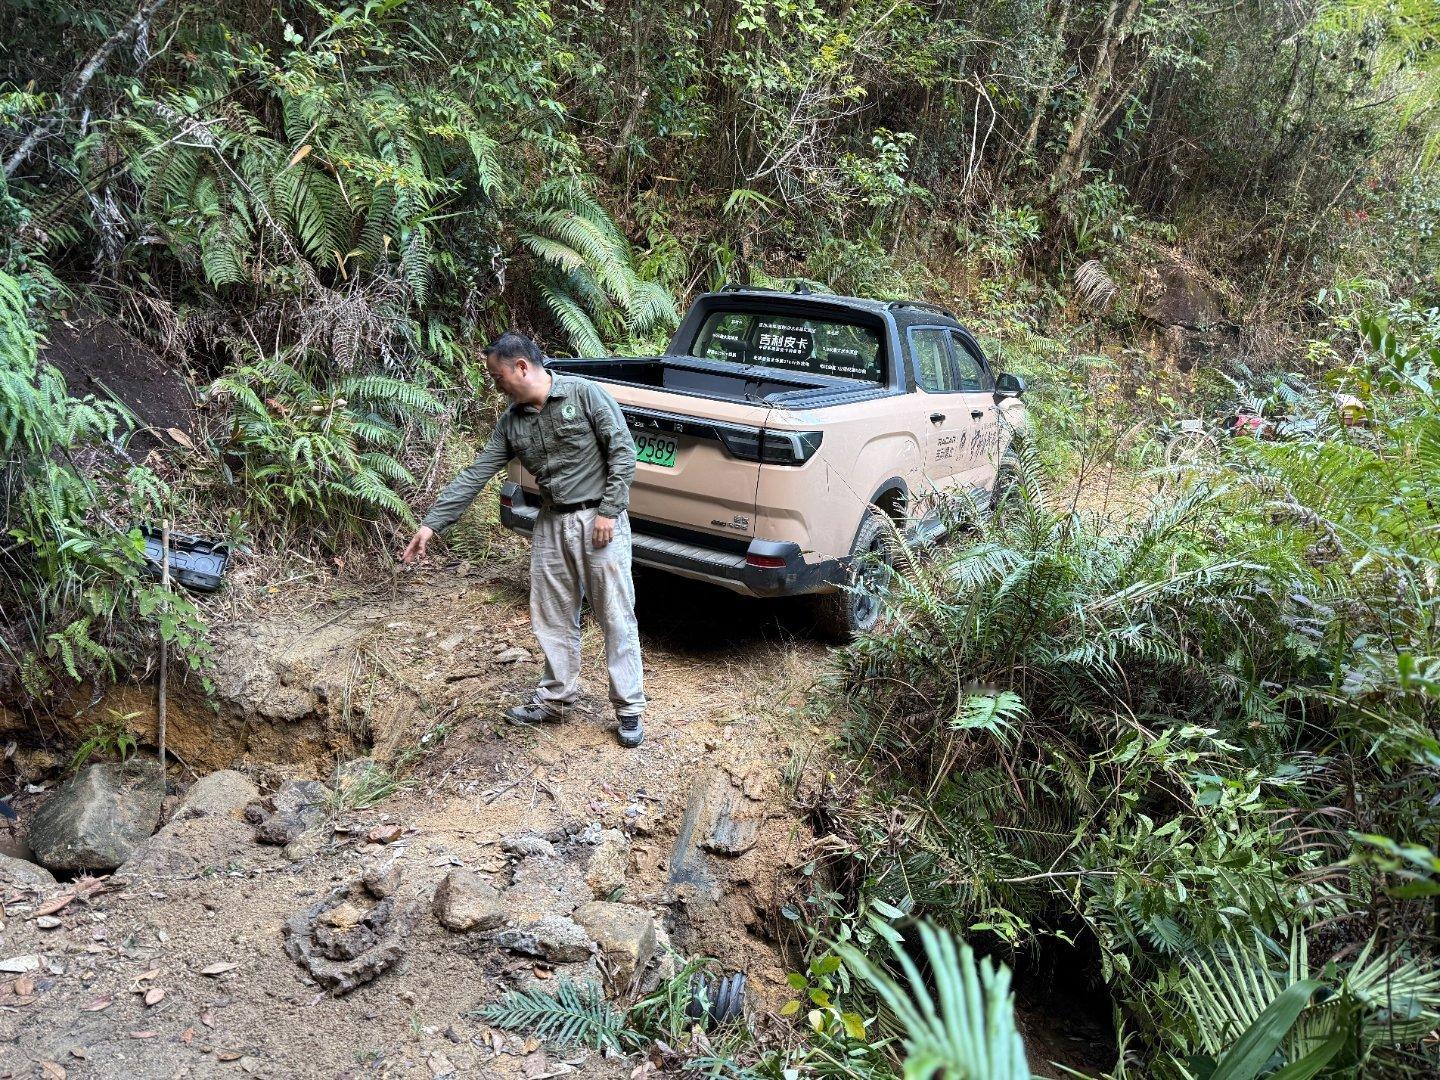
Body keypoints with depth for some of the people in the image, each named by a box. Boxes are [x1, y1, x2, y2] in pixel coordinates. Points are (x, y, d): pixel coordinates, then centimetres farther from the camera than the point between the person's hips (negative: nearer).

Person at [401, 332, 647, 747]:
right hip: (551, 525, 6)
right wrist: (430, 524, 1)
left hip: (599, 519, -6)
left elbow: (623, 450, -10)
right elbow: (474, 476, 6)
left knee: (616, 616, -1)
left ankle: (630, 709, 9)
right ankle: (555, 698, 28)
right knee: (553, 619, 12)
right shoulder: (511, 422, 7)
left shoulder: (584, 394, -10)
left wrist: (608, 511, -15)